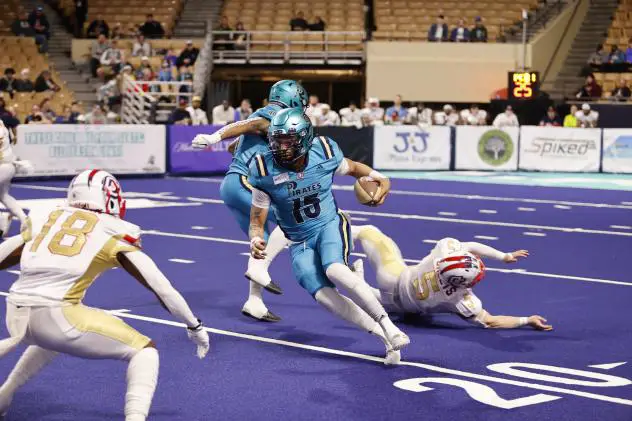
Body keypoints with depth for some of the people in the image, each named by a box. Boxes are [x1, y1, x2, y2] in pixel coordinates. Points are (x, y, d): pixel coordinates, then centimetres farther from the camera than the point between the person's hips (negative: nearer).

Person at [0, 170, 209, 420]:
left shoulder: (44, 219, 21)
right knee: (144, 350, 9)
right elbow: (161, 287, 10)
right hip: (56, 315, -5)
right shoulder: (115, 233, 11)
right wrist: (195, 326, 22)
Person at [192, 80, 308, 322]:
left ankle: (254, 302, 9)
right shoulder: (277, 116, -4)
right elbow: (248, 125, -21)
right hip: (243, 183, -10)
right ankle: (259, 268, -11)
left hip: (231, 185, 10)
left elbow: (233, 147, 32)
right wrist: (214, 138, -33)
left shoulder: (262, 116, 24)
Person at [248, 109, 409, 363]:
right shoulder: (266, 172, -14)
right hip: (300, 243, 1)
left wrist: (379, 178, -7)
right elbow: (257, 220, -6)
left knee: (334, 270, -34)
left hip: (330, 226, -1)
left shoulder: (324, 153, -11)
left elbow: (352, 168, 12)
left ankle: (388, 326, -30)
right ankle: (385, 336, -16)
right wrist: (255, 241, -28)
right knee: (323, 296, -23)